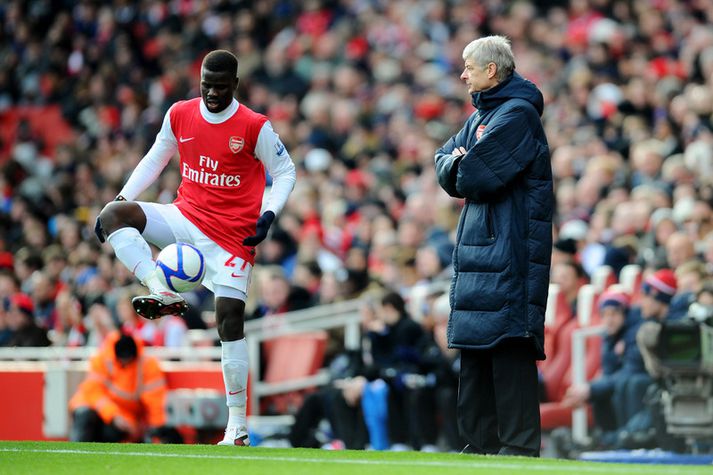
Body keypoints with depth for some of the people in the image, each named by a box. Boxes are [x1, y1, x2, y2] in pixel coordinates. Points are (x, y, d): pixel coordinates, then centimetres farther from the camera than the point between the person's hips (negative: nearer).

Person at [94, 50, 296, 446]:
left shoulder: (255, 127, -10)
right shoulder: (180, 115, 2)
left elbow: (285, 171, 0)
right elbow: (155, 159, 16)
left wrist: (269, 214, -16)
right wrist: (123, 197, 5)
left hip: (233, 232, -4)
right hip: (186, 217, 4)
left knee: (230, 318, -10)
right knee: (113, 216, -21)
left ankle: (238, 423, -3)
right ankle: (162, 294, -33)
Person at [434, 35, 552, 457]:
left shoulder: (518, 115, -11)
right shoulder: (480, 116, 19)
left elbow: (474, 177, -18)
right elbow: (445, 164, 16)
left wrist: (462, 170, 3)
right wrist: (458, 164, -5)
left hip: (511, 245, -10)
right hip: (476, 244, 10)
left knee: (507, 343, -12)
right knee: (475, 347, 9)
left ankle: (519, 445, -12)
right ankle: (482, 443, 14)